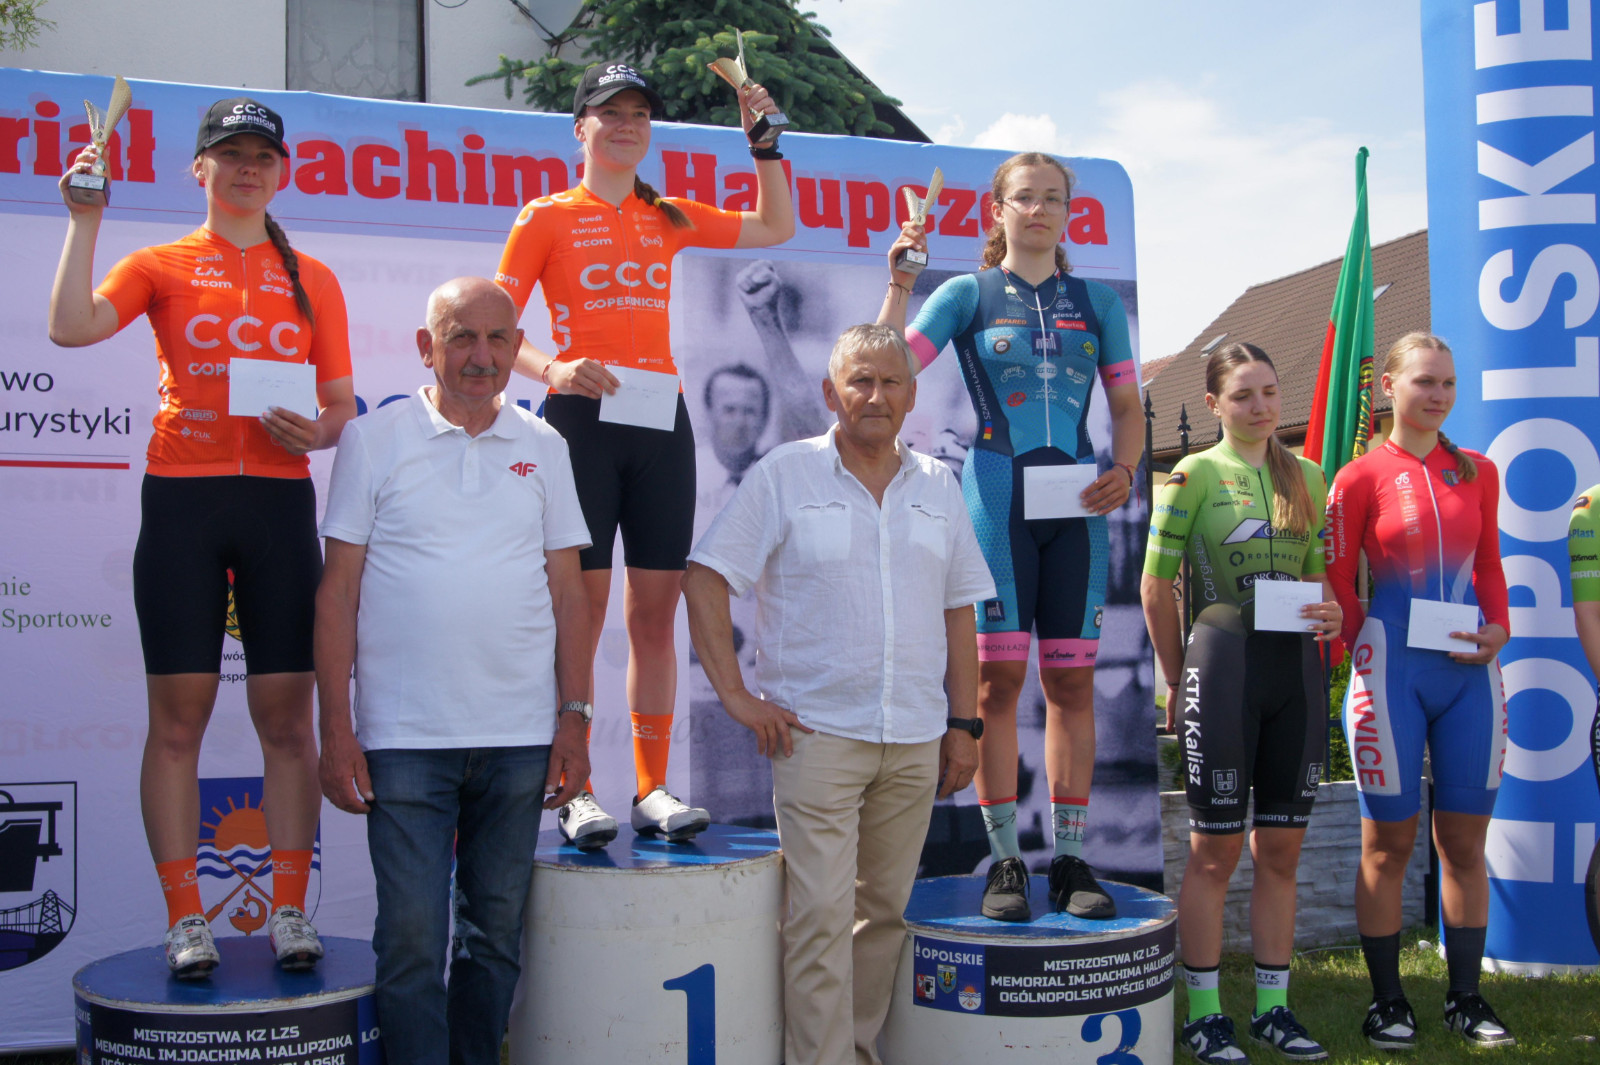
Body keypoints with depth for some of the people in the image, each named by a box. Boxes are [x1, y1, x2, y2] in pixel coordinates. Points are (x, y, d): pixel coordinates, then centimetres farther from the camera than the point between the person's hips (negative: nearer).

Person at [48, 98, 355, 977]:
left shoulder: (313, 280, 14)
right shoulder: (161, 265, 9)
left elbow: (341, 403, 14)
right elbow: (72, 327, -8)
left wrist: (317, 431, -7)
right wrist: (85, 219, -6)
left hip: (279, 501, 1)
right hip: (181, 499, -1)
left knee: (286, 715, 0)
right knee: (179, 714, -1)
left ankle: (289, 911, 8)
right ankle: (184, 920, 6)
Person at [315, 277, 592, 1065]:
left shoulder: (543, 448, 10)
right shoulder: (373, 441, 2)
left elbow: (568, 591, 11)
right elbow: (338, 591, 1)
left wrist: (574, 717, 4)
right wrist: (336, 728, -5)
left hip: (521, 735, 3)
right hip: (405, 735, -2)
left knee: (497, 930, 11)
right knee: (412, 936, -1)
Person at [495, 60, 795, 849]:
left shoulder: (669, 218, 17)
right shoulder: (547, 216, 5)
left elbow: (775, 228, 27)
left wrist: (763, 141, 18)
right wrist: (552, 368, -19)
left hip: (660, 418, 4)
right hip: (581, 417, -4)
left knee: (656, 612, 3)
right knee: (581, 610, -7)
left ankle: (652, 788, 9)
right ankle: (575, 794, -1)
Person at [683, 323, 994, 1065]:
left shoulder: (937, 487, 12)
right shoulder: (784, 475, -1)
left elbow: (958, 610, 14)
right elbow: (704, 578, -5)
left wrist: (963, 724, 9)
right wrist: (734, 693, -10)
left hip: (915, 739, 4)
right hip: (817, 732, -4)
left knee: (885, 909, 11)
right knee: (820, 913, -8)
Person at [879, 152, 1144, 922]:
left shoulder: (1097, 302, 15)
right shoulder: (969, 294, 7)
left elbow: (1127, 405, 15)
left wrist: (1124, 470, -2)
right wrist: (899, 283, -14)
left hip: (1076, 504, 3)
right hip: (996, 496, -3)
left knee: (1072, 680, 3)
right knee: (998, 676, -6)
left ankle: (1071, 861, 9)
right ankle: (1005, 862, 2)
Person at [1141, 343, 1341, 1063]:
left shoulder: (1307, 477, 12)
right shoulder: (1195, 473, -2)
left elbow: (1317, 571, 19)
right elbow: (1156, 583, -1)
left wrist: (1330, 610, -5)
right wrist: (1177, 680, 1)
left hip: (1295, 667, 5)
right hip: (1223, 660, -5)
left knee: (1281, 848, 9)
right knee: (1215, 848, 1)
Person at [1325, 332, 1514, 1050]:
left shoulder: (1478, 472, 9)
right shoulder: (1361, 478, -3)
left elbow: (1488, 563, 17)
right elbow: (1338, 584, 2)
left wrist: (1498, 629, 1)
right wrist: (1373, 651, 0)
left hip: (1470, 672, 4)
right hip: (1393, 670, -4)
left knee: (1465, 840, 8)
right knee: (1388, 842, 3)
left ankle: (1466, 999, 19)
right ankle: (1387, 1002, 13)